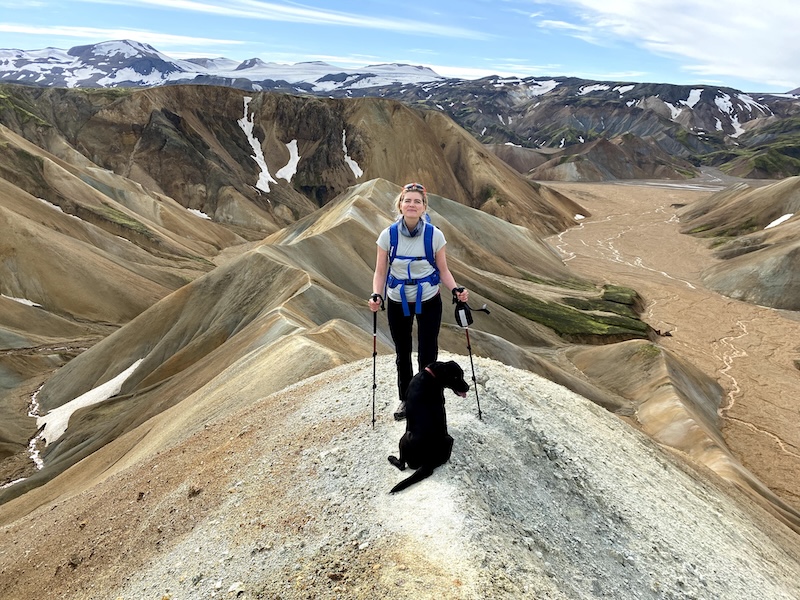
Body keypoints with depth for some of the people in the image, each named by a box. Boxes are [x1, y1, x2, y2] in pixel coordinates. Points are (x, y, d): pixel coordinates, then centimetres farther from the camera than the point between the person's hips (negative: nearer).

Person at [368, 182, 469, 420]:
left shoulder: (435, 235, -12)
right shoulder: (388, 235, -11)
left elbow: (443, 270, -3)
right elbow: (380, 271, -5)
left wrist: (456, 289, -20)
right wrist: (376, 296, -22)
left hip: (428, 301, -1)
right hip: (397, 302, 2)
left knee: (427, 355, 0)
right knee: (402, 354, 16)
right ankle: (405, 399, 36)